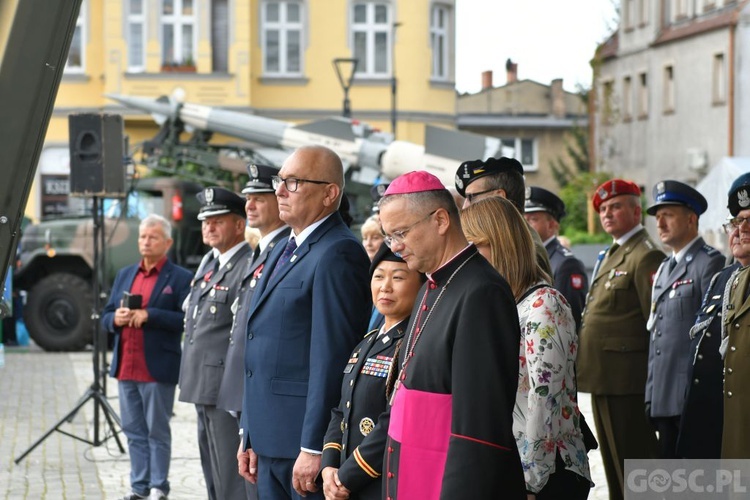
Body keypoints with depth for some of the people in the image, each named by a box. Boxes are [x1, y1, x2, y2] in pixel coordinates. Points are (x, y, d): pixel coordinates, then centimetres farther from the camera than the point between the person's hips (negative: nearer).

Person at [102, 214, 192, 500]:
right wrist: (116, 318, -6)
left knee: (157, 432, 2)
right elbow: (106, 318, 16)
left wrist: (148, 315, -19)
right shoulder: (124, 275, 17)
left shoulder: (180, 278, -3)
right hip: (125, 367, 6)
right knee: (134, 432, 10)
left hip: (157, 369, -6)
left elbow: (186, 319, -14)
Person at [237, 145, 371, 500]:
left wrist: (313, 449, -20)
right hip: (269, 441, 9)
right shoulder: (283, 252, 17)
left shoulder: (337, 255, -13)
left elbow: (331, 357, -19)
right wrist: (250, 437, 18)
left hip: (305, 443, -9)